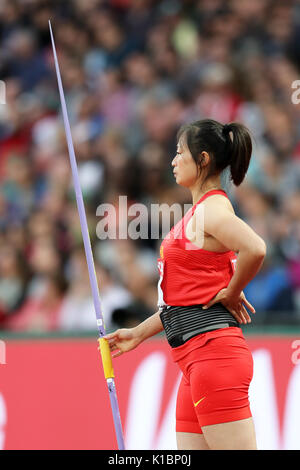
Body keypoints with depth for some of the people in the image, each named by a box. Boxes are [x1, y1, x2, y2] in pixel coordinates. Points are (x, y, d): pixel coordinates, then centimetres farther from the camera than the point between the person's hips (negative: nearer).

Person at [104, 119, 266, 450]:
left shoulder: (212, 208, -9)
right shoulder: (199, 211, 20)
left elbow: (255, 249, -30)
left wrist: (231, 293, -13)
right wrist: (139, 333, 30)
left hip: (213, 349, -10)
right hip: (196, 360, 10)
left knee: (234, 448, -12)